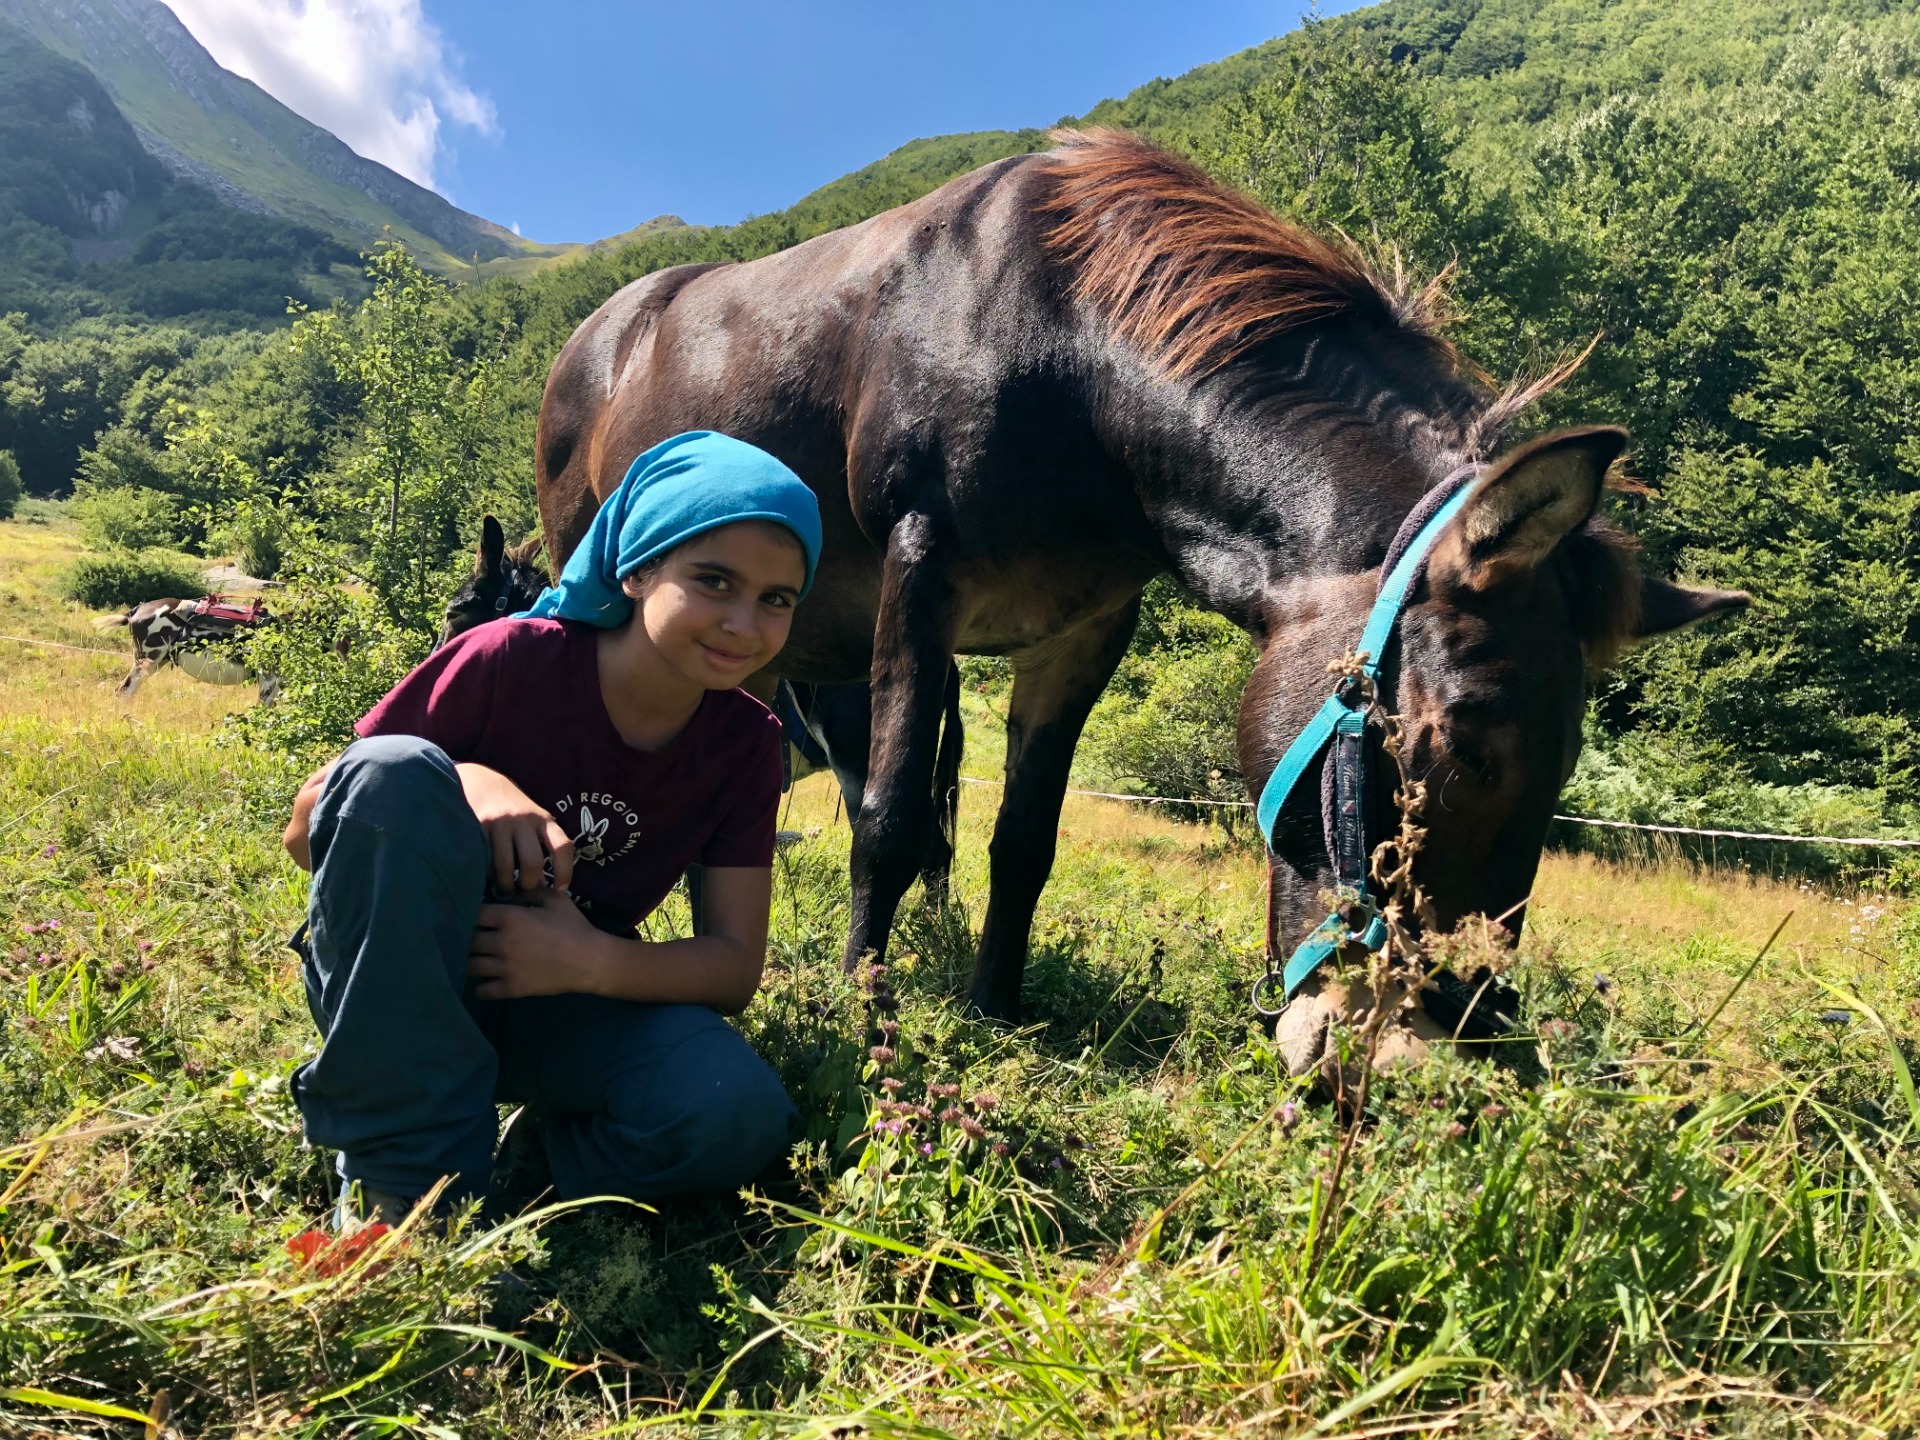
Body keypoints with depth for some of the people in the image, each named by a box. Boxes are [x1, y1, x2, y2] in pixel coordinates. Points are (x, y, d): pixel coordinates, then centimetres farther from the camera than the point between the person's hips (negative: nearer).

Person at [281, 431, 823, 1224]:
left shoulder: (745, 740, -7)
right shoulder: (513, 661, -16)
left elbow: (735, 964, -8)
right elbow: (305, 833, -11)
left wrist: (594, 961, -27)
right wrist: (466, 784, -31)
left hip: (564, 1002, 1)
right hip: (396, 991, -1)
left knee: (737, 1113, -29)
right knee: (395, 771, -32)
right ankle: (409, 1177, -21)